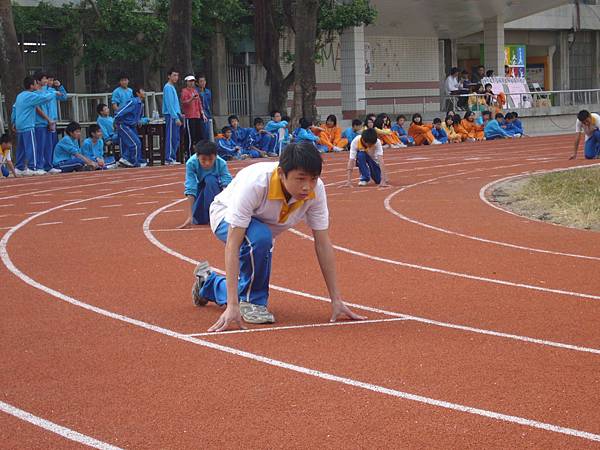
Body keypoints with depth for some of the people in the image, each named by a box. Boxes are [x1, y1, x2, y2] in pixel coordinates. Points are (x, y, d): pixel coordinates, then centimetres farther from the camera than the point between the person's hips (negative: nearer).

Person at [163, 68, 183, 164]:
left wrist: (179, 115, 16)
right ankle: (169, 159, -9)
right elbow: (169, 104, -18)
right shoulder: (168, 88, -11)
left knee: (176, 138, 10)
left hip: (175, 115, 10)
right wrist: (176, 118, -21)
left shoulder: (172, 87, 19)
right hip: (171, 116, -10)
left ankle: (173, 158, 14)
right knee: (171, 137, -9)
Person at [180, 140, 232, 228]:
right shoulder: (191, 163, -31)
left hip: (215, 187, -1)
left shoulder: (221, 163, -32)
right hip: (200, 187, 1)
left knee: (210, 179, -35)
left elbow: (227, 185, -40)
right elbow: (190, 190, -33)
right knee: (198, 220, -15)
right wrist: (190, 216, -38)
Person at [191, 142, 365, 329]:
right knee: (260, 236, -38)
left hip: (262, 226, 5)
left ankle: (208, 282, 42)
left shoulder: (316, 189, -29)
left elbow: (323, 244, -20)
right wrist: (232, 305, -48)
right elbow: (232, 245, -43)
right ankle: (250, 300, -14)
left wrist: (336, 300, -23)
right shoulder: (254, 183, -41)